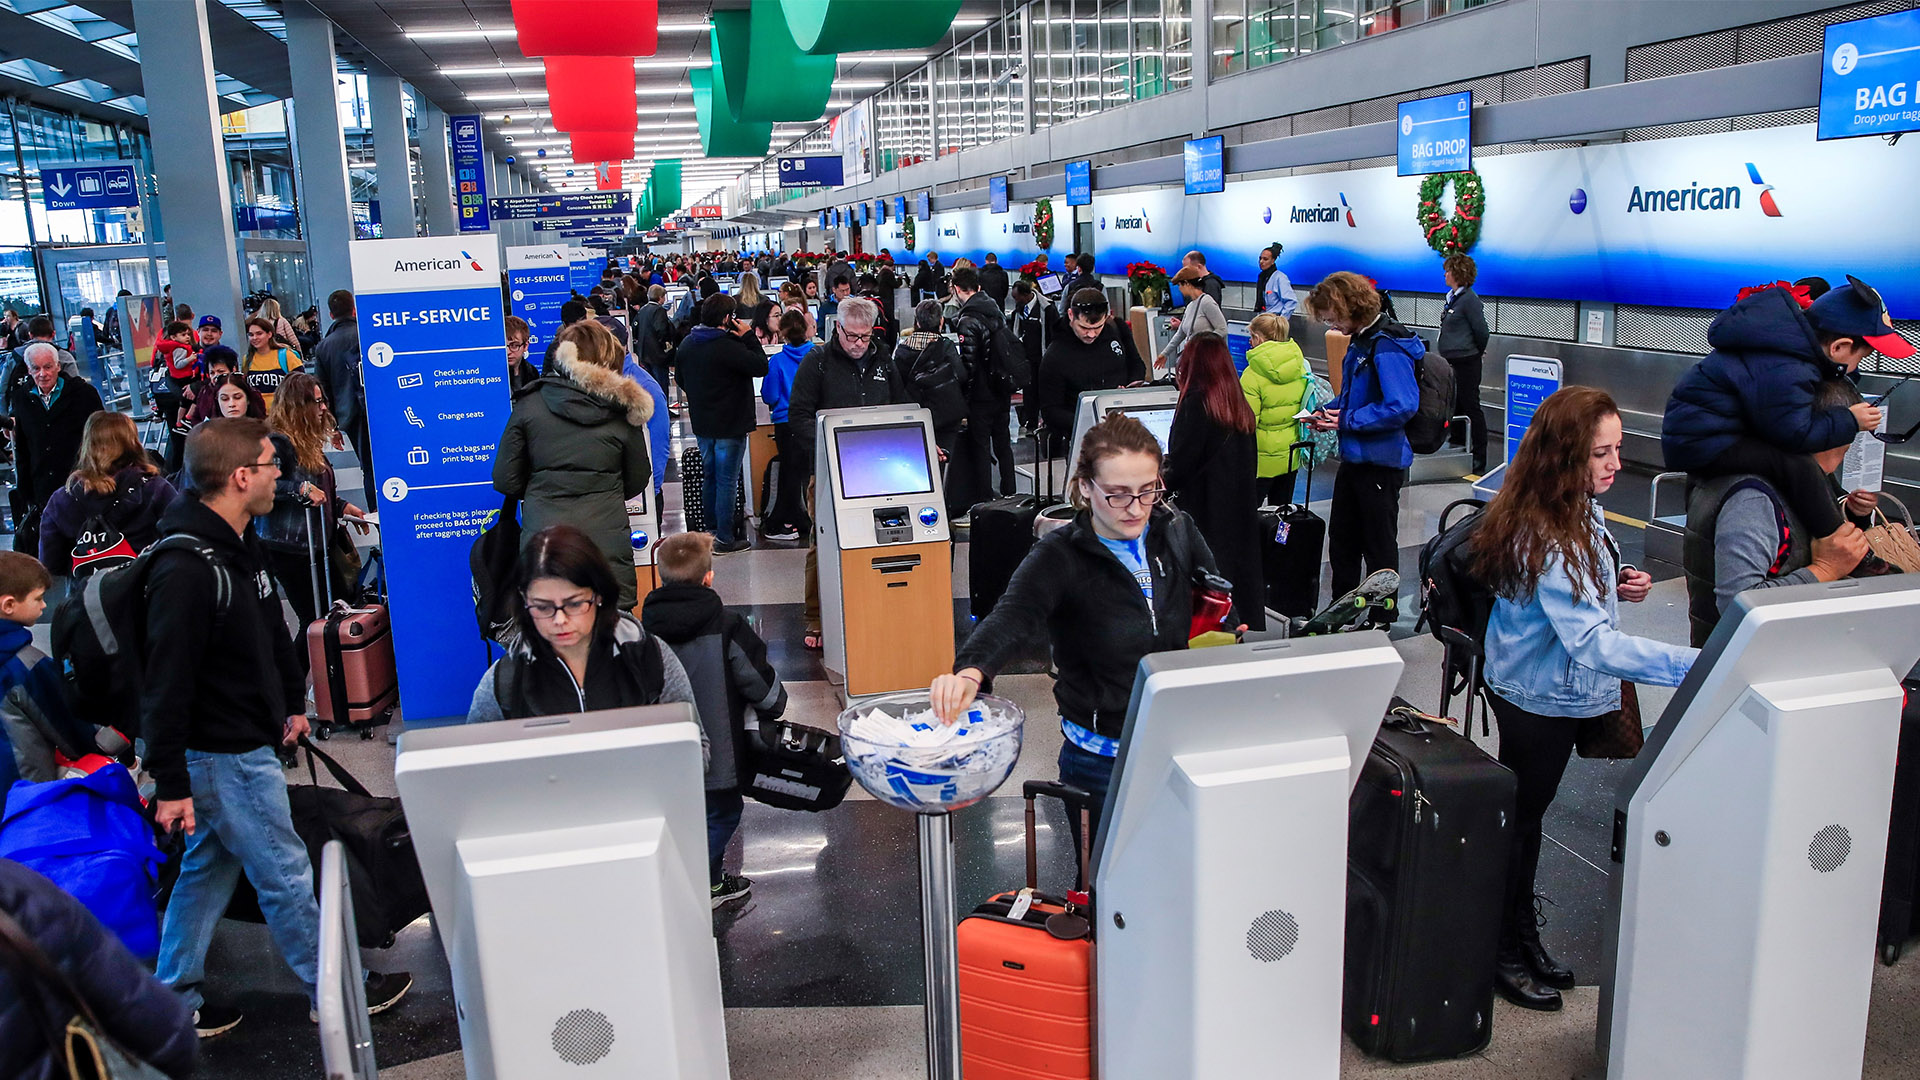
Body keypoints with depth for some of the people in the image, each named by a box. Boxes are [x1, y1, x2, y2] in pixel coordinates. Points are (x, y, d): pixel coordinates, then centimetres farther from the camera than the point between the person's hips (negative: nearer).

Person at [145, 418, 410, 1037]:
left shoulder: (241, 546, 6)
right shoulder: (187, 570, -26)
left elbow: (272, 633, 20)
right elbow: (166, 685, -25)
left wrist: (292, 702, 26)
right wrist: (171, 785, -22)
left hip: (247, 743, 10)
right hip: (224, 757, -10)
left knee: (208, 870, 18)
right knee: (285, 876, 4)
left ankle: (175, 1003, 32)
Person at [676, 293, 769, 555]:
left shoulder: (687, 344, 4)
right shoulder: (727, 347, -23)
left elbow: (681, 379, 16)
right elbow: (761, 366, -21)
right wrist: (749, 336, -11)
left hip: (701, 423, 8)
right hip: (729, 425, -8)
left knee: (710, 476, 20)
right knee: (727, 481, -1)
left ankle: (713, 530, 30)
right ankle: (725, 539, 4)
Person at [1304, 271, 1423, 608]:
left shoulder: (1387, 347, -23)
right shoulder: (1359, 341, 7)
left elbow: (1403, 406, -32)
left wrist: (1347, 420, -24)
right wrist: (1329, 412, 3)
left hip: (1381, 461, -10)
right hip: (1354, 457, 10)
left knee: (1379, 548, 5)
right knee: (1342, 542, 20)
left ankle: (1381, 625, 20)